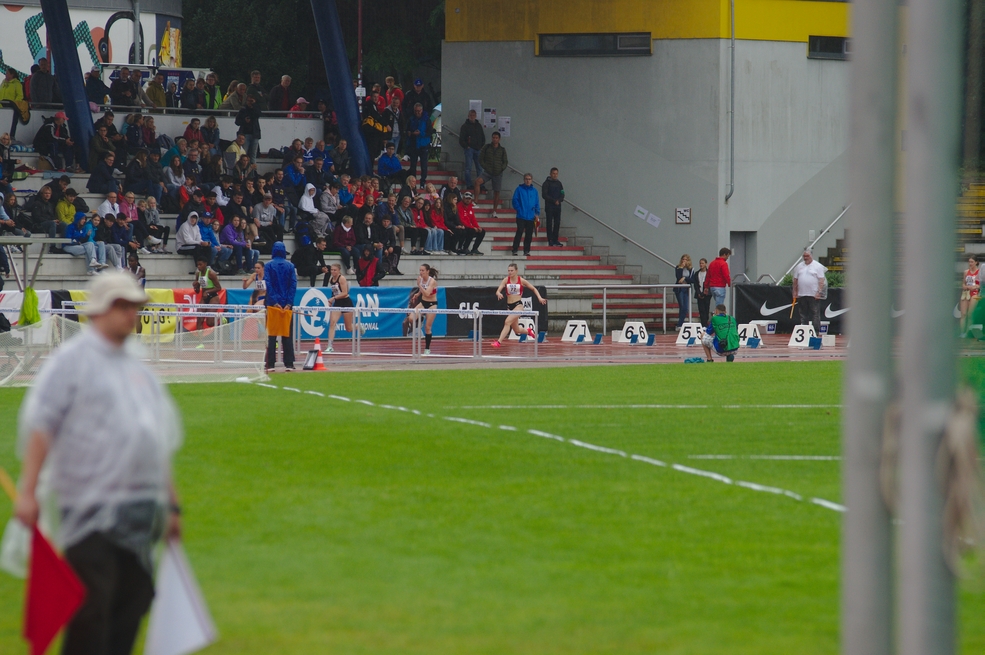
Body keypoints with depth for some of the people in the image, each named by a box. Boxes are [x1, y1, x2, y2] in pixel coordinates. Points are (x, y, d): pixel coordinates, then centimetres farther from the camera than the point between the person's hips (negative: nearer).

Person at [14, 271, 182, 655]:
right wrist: (27, 492, -17)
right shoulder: (71, 361, -2)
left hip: (139, 510, 7)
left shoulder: (138, 369, 19)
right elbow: (39, 427, -8)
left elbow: (161, 443, 23)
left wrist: (171, 503, 20)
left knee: (133, 602, 5)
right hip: (91, 505, -7)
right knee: (92, 608, -9)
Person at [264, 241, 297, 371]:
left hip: (273, 305, -1)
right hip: (287, 304, 1)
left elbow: (268, 285, -9)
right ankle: (289, 364, 2)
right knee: (287, 335, 5)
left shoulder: (269, 266, -1)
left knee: (272, 335, 1)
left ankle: (270, 364, -4)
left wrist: (274, 302, -11)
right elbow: (293, 284, -3)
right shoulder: (290, 266, 3)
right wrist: (289, 303, -7)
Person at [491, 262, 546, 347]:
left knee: (508, 322, -26)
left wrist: (540, 298, -3)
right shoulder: (506, 280, 0)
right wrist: (499, 294, -34)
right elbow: (498, 291, -9)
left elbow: (533, 289, 9)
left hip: (518, 305, -4)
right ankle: (528, 331, 47)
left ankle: (499, 342, -28)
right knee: (516, 330, 14)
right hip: (509, 306, 4)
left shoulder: (521, 281, -3)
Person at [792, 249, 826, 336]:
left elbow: (821, 280, -6)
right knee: (803, 314, 8)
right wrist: (795, 292, 10)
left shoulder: (817, 266, -1)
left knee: (815, 314, -5)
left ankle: (816, 332, -5)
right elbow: (795, 280, 16)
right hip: (801, 295, 5)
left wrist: (819, 292, -14)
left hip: (814, 295, -5)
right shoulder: (799, 266, 14)